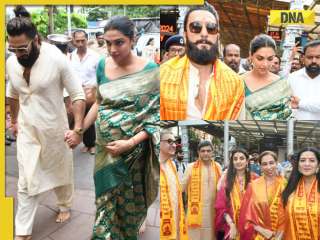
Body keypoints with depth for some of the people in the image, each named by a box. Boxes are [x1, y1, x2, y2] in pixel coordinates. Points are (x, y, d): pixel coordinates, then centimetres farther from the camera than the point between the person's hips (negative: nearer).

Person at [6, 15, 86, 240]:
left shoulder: (57, 59, -20)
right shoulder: (11, 63, -4)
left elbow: (78, 94, -17)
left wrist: (78, 129, -23)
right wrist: (14, 120, 22)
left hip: (55, 129, -3)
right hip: (27, 131, 3)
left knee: (61, 172, 18)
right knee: (27, 183, 5)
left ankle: (65, 206, 45)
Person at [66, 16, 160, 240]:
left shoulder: (150, 71, -15)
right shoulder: (102, 65, -1)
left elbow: (158, 115, -14)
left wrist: (130, 143, -22)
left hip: (133, 151, -3)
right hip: (105, 148, 4)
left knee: (129, 199, 16)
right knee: (106, 196, 16)